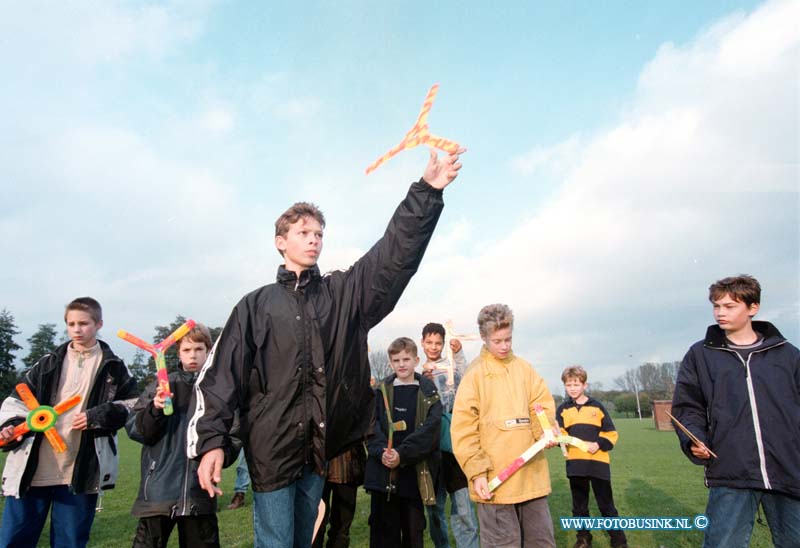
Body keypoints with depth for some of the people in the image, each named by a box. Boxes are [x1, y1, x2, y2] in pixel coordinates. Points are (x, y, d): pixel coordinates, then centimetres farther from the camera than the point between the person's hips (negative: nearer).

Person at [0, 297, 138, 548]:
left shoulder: (113, 367, 5)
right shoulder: (48, 363, 10)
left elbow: (134, 404, 6)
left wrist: (100, 416, -8)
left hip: (82, 472, -1)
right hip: (32, 469, 2)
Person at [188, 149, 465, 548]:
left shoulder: (345, 293, 7)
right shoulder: (256, 305, 4)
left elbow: (396, 252, -5)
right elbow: (221, 374, -1)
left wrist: (426, 190, -15)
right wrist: (211, 440, -12)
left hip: (317, 446, 3)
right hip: (271, 447, -2)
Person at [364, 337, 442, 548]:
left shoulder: (429, 393, 3)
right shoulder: (381, 391, 8)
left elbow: (430, 430, -7)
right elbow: (372, 426, 0)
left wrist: (402, 454, -18)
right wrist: (381, 451, -17)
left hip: (415, 473, -1)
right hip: (382, 473, 1)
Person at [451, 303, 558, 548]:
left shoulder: (524, 368, 10)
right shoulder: (475, 372, -4)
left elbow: (542, 405, 9)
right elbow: (464, 428, -7)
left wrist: (546, 431, -13)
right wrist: (476, 472, -13)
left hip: (532, 474, 5)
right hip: (494, 478, -5)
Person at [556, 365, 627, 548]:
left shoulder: (597, 406, 2)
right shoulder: (562, 409, 6)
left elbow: (611, 433, 3)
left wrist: (599, 444, -14)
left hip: (598, 462, -2)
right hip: (575, 463, 2)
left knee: (606, 504, 6)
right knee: (579, 505, 12)